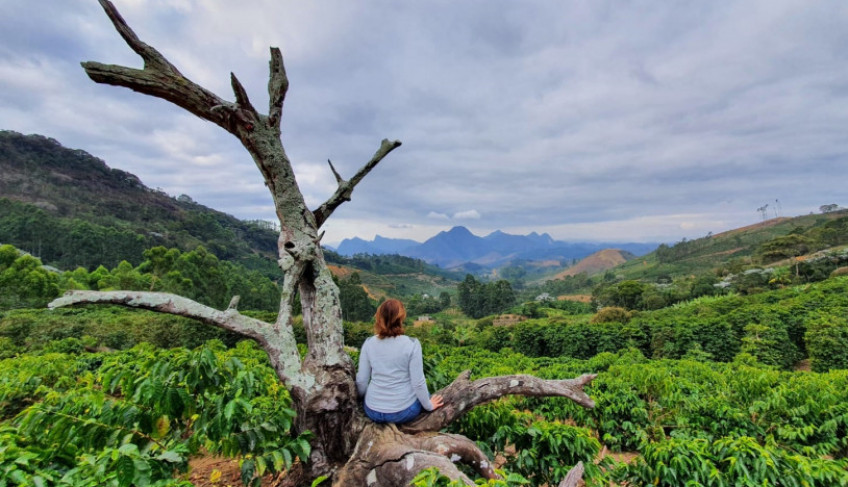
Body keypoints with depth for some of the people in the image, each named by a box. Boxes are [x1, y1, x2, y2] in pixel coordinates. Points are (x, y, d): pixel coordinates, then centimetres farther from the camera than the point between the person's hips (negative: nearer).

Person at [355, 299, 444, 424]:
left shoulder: (369, 343, -7)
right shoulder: (412, 344, -17)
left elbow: (361, 380, -2)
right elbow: (418, 383, -13)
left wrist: (362, 396, 19)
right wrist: (428, 405, 4)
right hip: (403, 412, -3)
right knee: (422, 394, 30)